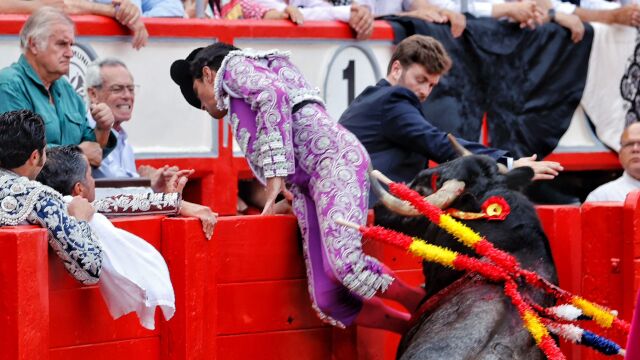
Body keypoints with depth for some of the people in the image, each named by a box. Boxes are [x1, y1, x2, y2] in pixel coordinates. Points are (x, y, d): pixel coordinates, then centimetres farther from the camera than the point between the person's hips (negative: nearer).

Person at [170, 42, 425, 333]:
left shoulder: (234, 66, 13)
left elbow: (273, 93, -8)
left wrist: (274, 173, -13)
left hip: (332, 157, -9)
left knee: (346, 264, -29)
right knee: (328, 303, -7)